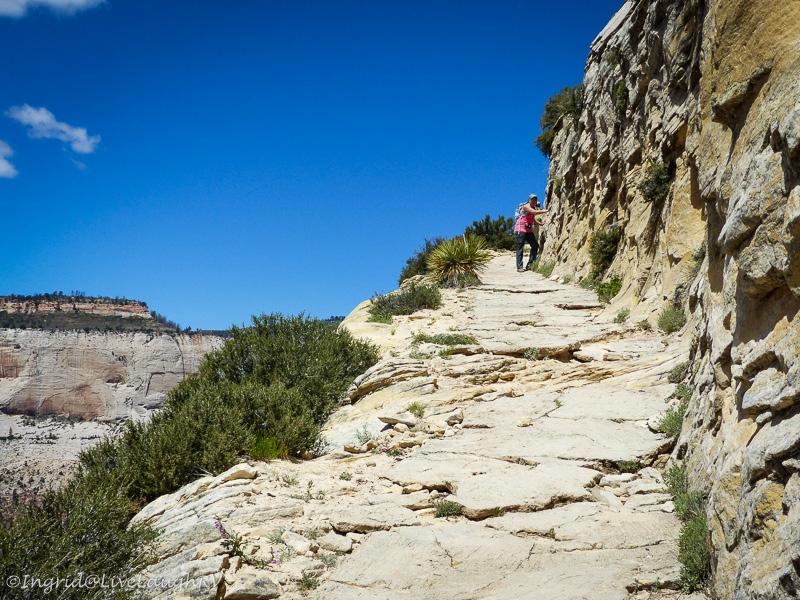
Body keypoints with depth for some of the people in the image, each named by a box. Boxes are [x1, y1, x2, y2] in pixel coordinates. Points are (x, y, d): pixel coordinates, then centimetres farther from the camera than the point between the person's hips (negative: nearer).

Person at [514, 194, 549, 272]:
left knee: (535, 245, 4)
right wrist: (547, 211, -26)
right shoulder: (526, 206, -13)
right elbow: (535, 212, -28)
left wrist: (540, 223, 12)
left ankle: (530, 264, 9)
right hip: (521, 229, -9)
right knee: (520, 247, -11)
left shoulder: (534, 208, 14)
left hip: (528, 230, 9)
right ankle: (519, 267, -12)